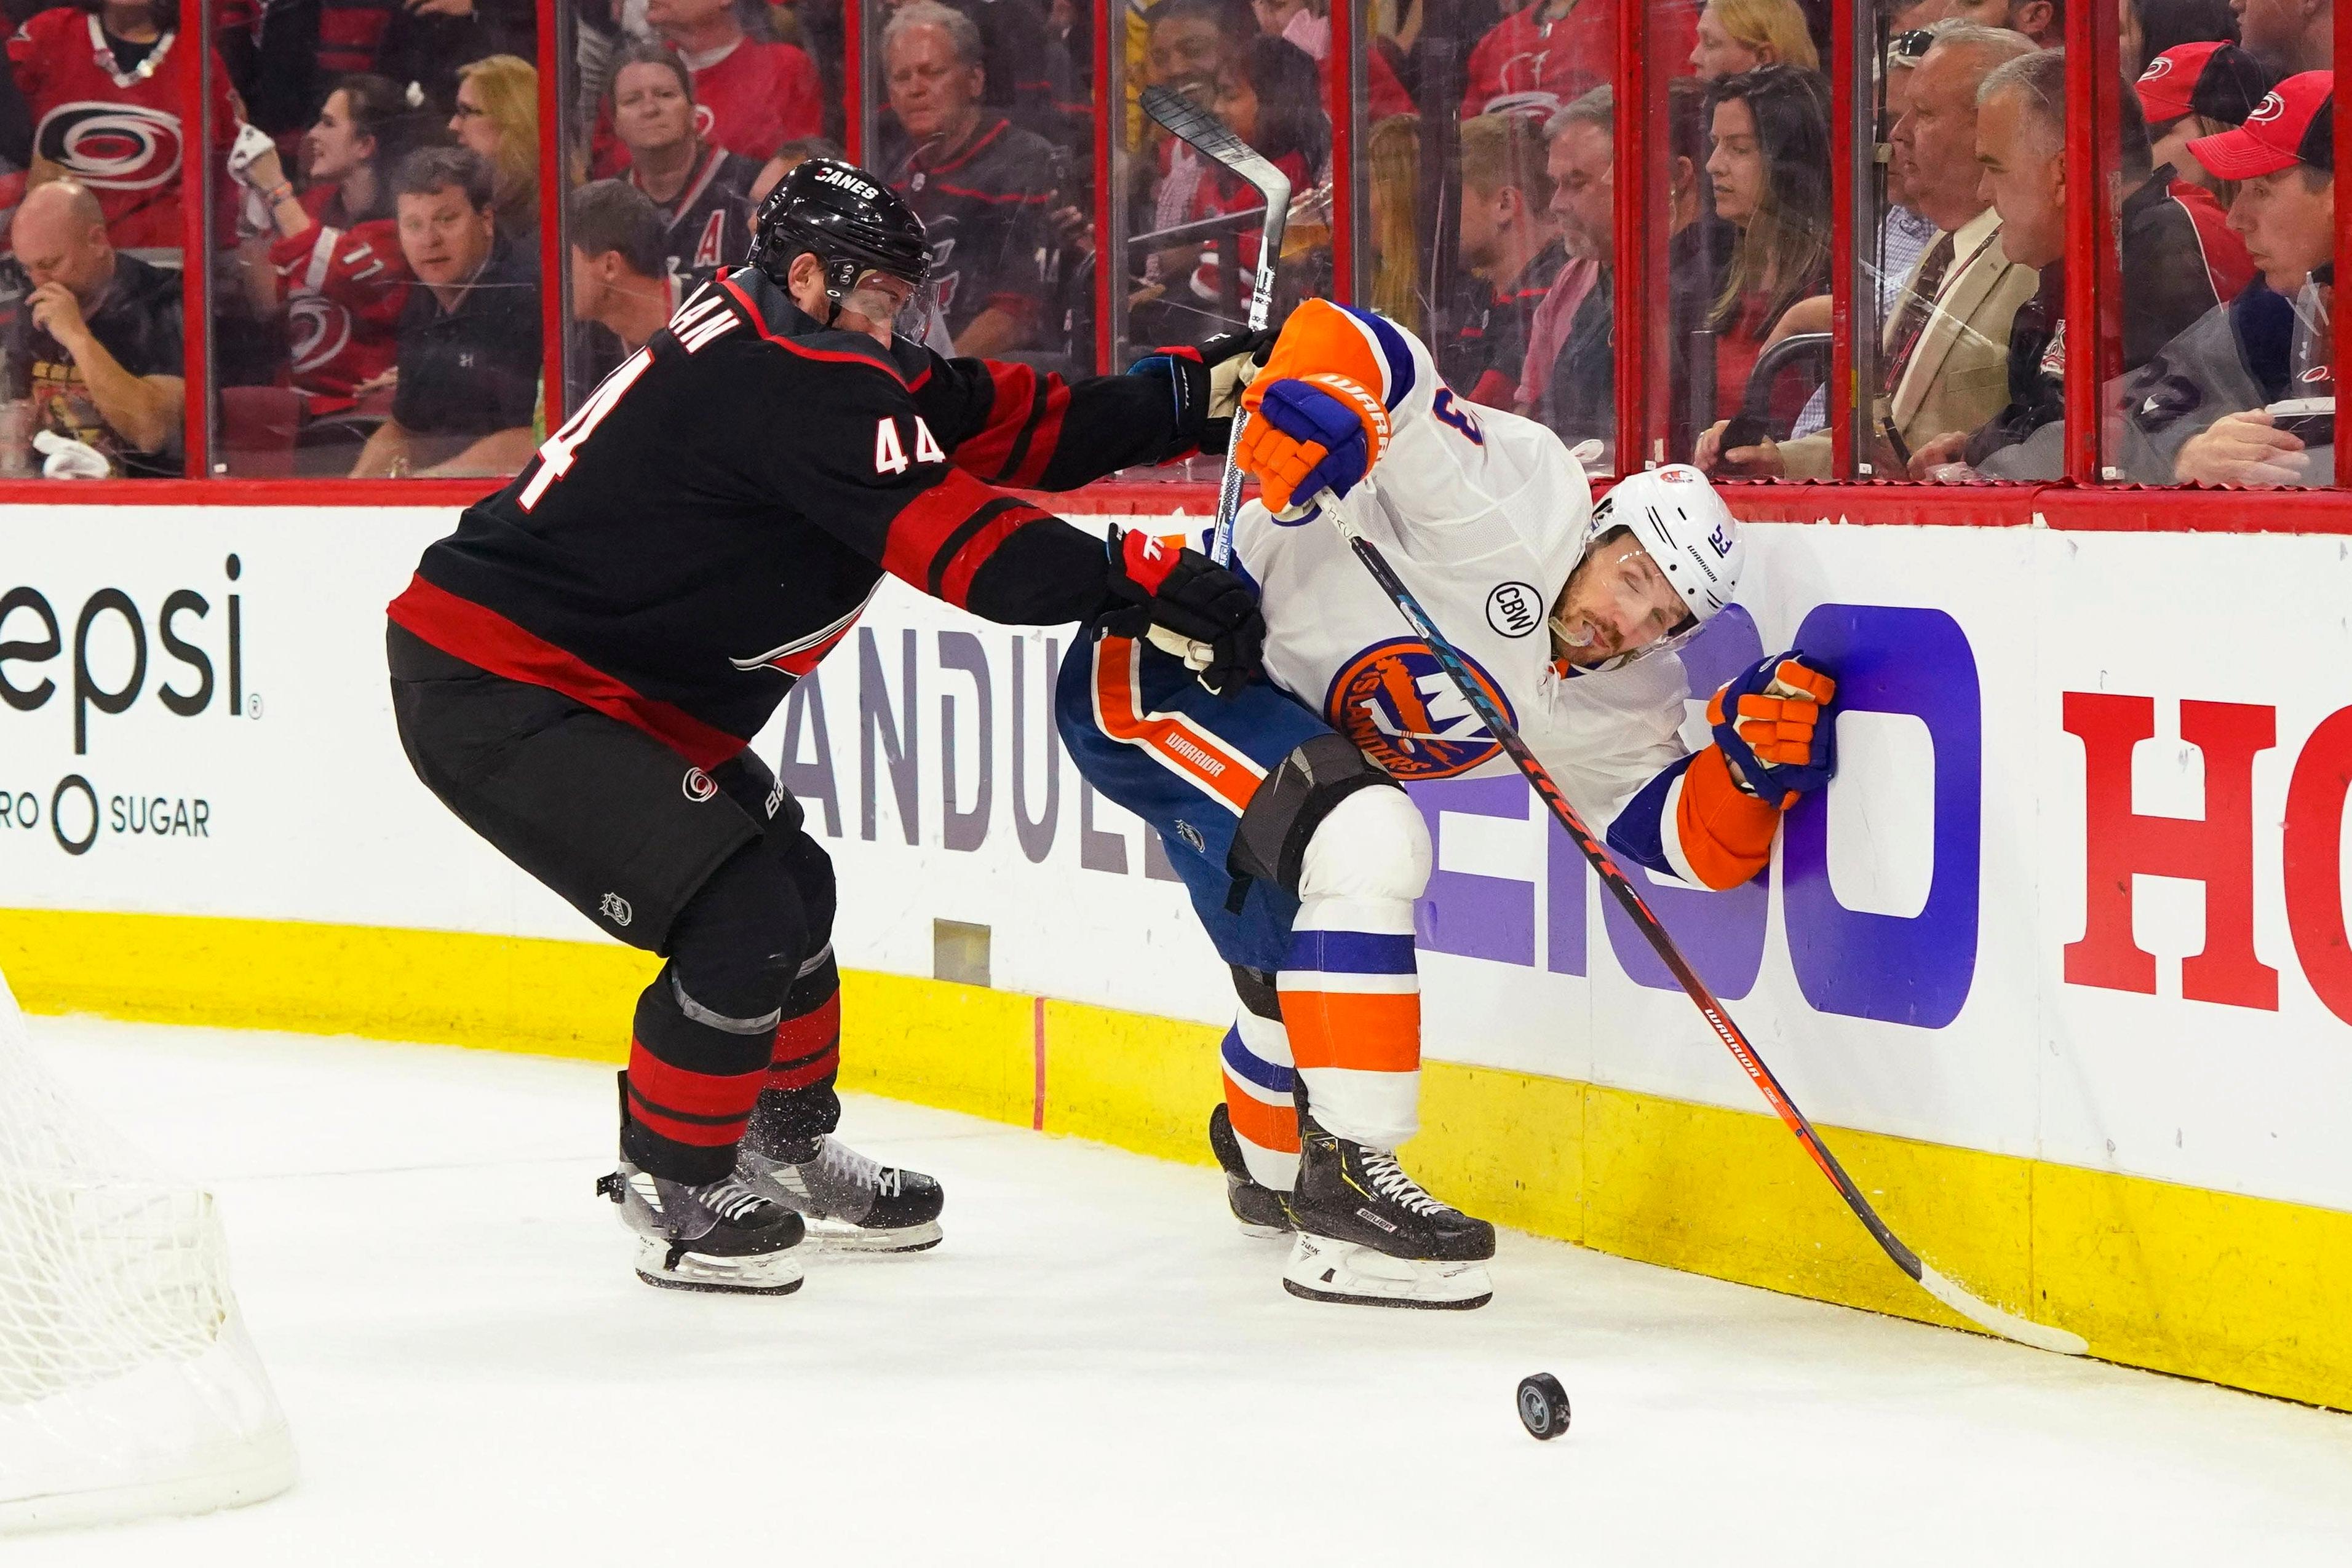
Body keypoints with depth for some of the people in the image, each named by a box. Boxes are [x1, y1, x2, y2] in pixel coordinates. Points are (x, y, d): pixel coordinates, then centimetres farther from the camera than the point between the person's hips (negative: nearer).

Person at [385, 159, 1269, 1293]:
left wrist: (1197, 390, 2)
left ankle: (786, 1147, 38)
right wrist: (1141, 580, -32)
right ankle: (673, 1190, 5)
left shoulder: (794, 349, 9)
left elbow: (1002, 423, 8)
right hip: (487, 697, -11)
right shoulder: (786, 383, -22)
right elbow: (952, 534, -29)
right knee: (743, 921, -14)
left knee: (788, 879, 20)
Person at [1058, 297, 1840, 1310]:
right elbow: (1354, 347, -29)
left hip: (1265, 723, 9)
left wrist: (1753, 764, -24)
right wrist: (1314, 408, -50)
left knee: (1301, 977, 24)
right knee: (1367, 843, -28)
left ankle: (1264, 1163, 58)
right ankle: (1346, 1175, -25)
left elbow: (1693, 840, -5)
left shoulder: (1618, 709, 0)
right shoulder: (1514, 495, -23)